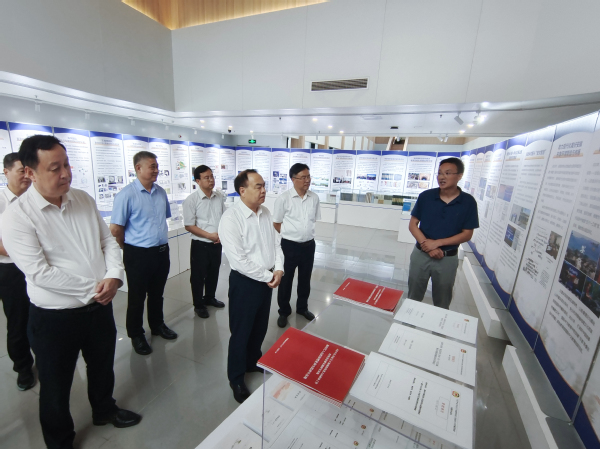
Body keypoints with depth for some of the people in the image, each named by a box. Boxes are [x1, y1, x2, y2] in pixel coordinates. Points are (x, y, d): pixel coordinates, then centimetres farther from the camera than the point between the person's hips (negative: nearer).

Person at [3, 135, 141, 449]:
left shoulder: (83, 199, -2)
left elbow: (108, 240, 1)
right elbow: (40, 273, -22)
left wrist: (113, 276, -14)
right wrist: (93, 287, -17)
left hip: (100, 306, 5)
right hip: (54, 317, -4)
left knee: (102, 366, 26)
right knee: (56, 388, 19)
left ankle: (104, 410, 54)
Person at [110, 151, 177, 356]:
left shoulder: (161, 192, 4)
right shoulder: (127, 194, -15)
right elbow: (115, 229, -13)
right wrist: (130, 247, 0)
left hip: (162, 252, 5)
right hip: (139, 255, -5)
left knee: (157, 293, 22)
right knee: (137, 297, 13)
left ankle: (157, 325, 42)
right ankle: (136, 335, 32)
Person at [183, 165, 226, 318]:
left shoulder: (220, 196, -1)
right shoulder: (192, 200, -13)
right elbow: (189, 226, -13)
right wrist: (210, 235, -17)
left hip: (217, 243, 4)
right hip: (200, 244, -4)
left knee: (213, 273, 20)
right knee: (198, 276, 10)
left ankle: (209, 298, 43)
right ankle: (198, 305, 31)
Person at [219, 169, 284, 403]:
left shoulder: (265, 212, 1)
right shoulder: (231, 218, -21)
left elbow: (276, 242, 7)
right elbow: (238, 260, -24)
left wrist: (278, 269, -7)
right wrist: (267, 276, -16)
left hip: (267, 279, 7)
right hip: (245, 281, -6)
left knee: (260, 327, 24)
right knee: (241, 332, 12)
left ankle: (253, 361, 51)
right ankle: (236, 379, 37)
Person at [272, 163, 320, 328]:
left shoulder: (314, 198, -1)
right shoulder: (283, 198, -14)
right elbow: (276, 223, -4)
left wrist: (306, 234, 7)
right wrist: (290, 234, 0)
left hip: (309, 245, 4)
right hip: (289, 245, -4)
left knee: (305, 279, 20)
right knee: (285, 280, 11)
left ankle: (302, 307, 42)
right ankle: (284, 311, 33)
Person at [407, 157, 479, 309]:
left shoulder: (468, 202, -8)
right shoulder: (426, 196, -7)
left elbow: (467, 234, -6)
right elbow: (412, 225, -4)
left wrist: (437, 242, -18)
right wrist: (427, 246, -17)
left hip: (448, 258, 0)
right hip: (421, 254, 1)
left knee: (442, 302, 18)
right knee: (413, 297, 16)